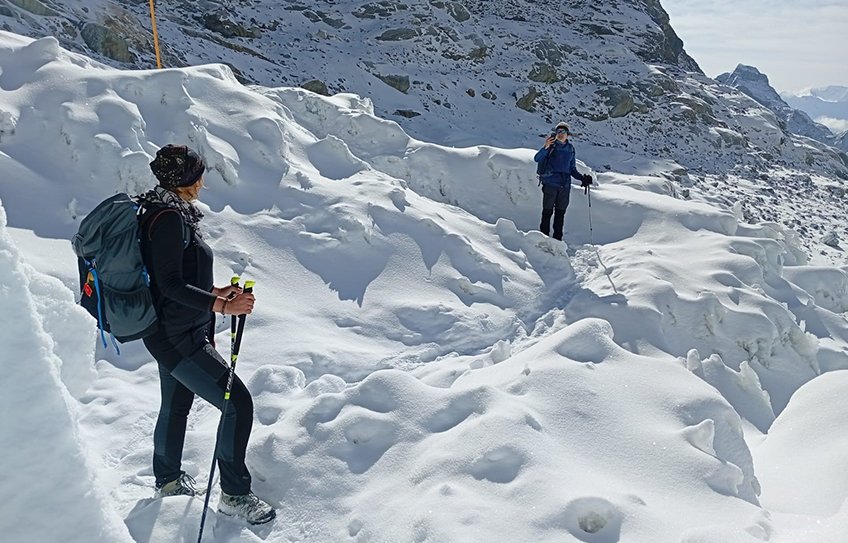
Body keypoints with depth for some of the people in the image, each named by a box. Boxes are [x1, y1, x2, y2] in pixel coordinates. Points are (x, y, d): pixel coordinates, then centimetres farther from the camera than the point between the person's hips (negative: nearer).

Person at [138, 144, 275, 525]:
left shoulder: (169, 212, 8)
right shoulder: (169, 219, -22)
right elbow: (171, 285, -26)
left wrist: (214, 291, 13)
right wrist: (220, 306, -30)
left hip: (173, 332, 11)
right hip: (179, 339, -11)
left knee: (175, 406, 25)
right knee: (238, 403, -6)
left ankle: (168, 480, 46)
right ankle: (235, 495, 8)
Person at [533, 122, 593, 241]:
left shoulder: (570, 148, 15)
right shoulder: (551, 146, 0)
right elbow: (537, 159, -13)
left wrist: (582, 177, 9)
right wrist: (546, 147, -28)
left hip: (565, 185, 5)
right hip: (550, 183, -4)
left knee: (560, 213, 6)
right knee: (548, 212, -3)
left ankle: (557, 238, 11)